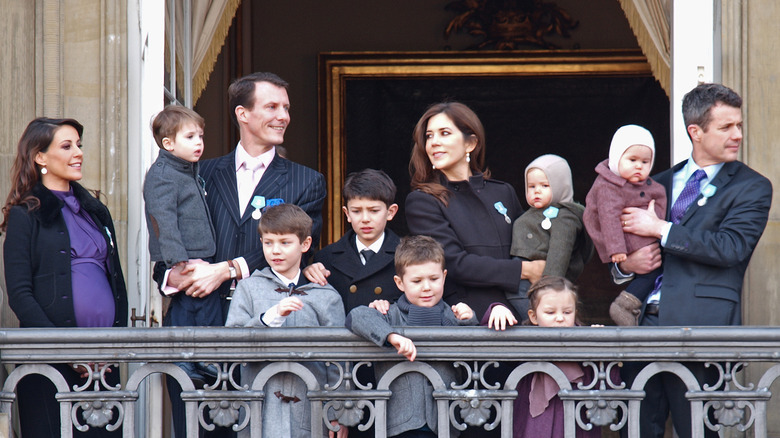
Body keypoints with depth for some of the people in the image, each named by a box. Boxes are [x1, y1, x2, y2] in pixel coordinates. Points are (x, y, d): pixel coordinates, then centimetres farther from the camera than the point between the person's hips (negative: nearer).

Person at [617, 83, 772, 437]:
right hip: (645, 320, 5)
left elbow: (730, 248, -12)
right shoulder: (662, 183, 20)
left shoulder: (752, 188, 4)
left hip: (698, 325, -5)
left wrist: (661, 229, -9)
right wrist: (625, 264, 1)